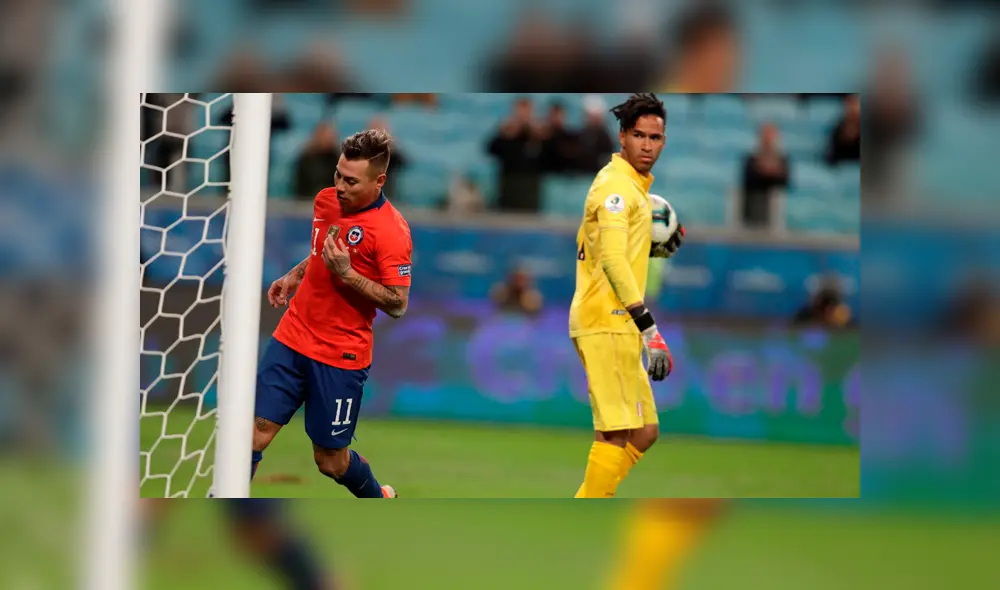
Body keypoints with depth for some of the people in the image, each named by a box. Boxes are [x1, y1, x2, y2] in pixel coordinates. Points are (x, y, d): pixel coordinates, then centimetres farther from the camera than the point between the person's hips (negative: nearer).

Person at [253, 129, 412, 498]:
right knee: (256, 433, -4)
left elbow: (398, 305, -18)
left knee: (330, 460, 6)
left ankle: (379, 500, 38)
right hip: (292, 339, 5)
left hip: (341, 357, -5)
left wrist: (346, 273, -25)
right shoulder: (326, 200, 4)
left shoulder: (390, 230, -17)